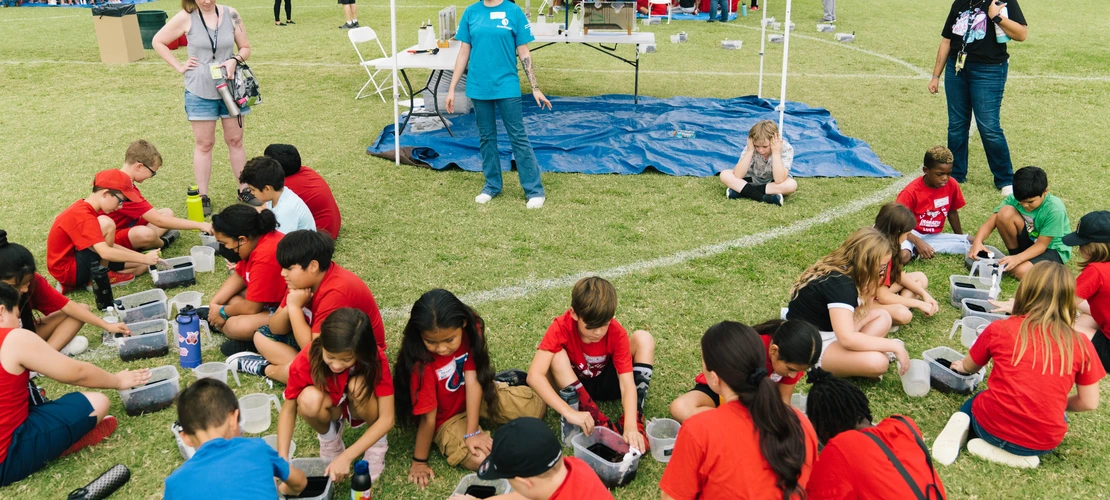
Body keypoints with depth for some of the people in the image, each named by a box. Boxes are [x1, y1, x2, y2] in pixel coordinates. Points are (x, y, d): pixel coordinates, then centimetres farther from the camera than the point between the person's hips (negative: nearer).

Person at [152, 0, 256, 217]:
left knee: (235, 140, 11)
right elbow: (158, 41, 1)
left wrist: (235, 60, -15)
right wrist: (179, 67, -4)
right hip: (200, 91, -2)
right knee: (204, 144, 6)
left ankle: (244, 190, 23)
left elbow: (245, 47, 5)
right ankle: (203, 196, 14)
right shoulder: (186, 18, -8)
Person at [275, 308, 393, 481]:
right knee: (309, 400, -33)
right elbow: (288, 409, -17)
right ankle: (329, 434, 2)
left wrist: (346, 457, -37)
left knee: (359, 385, -34)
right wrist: (282, 459, -28)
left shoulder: (375, 358, -32)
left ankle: (378, 441, -5)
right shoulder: (306, 360, -31)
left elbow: (387, 418, -30)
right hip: (330, 406, 1)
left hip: (361, 406, 0)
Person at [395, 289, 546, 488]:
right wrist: (419, 462, -16)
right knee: (482, 459, -25)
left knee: (536, 407, -6)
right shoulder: (421, 363, -33)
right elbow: (428, 416, -25)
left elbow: (472, 380, -23)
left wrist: (472, 432, -25)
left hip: (475, 397, 3)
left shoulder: (469, 330, -22)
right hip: (447, 418, -3)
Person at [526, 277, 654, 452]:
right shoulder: (561, 327, -30)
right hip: (573, 385, -1)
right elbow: (534, 376, -40)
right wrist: (569, 413, -50)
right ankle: (600, 423, -35)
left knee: (643, 338, -22)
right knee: (557, 356, -33)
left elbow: (627, 383, -29)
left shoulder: (617, 333, -25)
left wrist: (631, 426, -47)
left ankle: (636, 423, -26)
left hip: (606, 382, 1)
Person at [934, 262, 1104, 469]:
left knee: (973, 403, 34)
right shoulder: (1081, 344, -5)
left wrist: (961, 366, 37)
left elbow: (969, 367, 12)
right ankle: (1020, 454, 6)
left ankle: (962, 425, -1)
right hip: (1045, 442, 0)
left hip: (992, 426, 0)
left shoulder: (999, 329, -6)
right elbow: (1089, 403, 0)